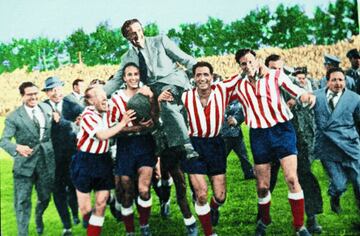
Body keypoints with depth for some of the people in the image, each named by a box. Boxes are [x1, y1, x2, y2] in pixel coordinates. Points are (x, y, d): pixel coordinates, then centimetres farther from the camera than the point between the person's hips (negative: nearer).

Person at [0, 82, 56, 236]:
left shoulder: (47, 108, 5)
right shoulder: (14, 117, -9)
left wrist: (57, 118, -4)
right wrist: (18, 147, -35)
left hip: (46, 161, 4)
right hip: (25, 163, -4)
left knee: (45, 197, 18)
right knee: (22, 201, 1)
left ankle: (39, 217, 50)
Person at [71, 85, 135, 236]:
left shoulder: (107, 112, 2)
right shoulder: (87, 116, -16)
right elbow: (102, 135, -26)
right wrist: (122, 123, -20)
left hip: (103, 160, 5)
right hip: (85, 161, -5)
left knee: (101, 204, 3)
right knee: (86, 209, 0)